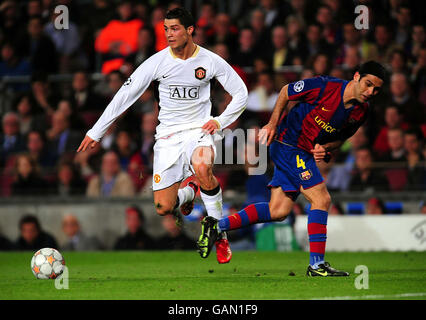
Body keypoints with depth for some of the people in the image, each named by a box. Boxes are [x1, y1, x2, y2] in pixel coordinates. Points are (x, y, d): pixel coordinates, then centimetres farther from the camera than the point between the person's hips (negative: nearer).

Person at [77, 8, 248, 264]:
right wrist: (96, 132, -1)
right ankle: (187, 192, 32)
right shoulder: (157, 62, -4)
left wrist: (220, 121, -8)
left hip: (200, 129, -2)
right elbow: (125, 95, 0)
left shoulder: (210, 61, -4)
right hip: (168, 135, 2)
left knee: (201, 167, -37)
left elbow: (241, 93, 7)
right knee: (163, 208, -7)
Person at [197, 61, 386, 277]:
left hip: (305, 153, 8)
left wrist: (325, 148, -6)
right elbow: (286, 92, -5)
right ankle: (316, 264, -13)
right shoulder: (325, 86, -20)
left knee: (279, 211, 3)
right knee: (321, 199, -15)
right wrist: (273, 124, -7)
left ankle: (217, 226, 10)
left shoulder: (361, 111, -1)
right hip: (289, 144, -8)